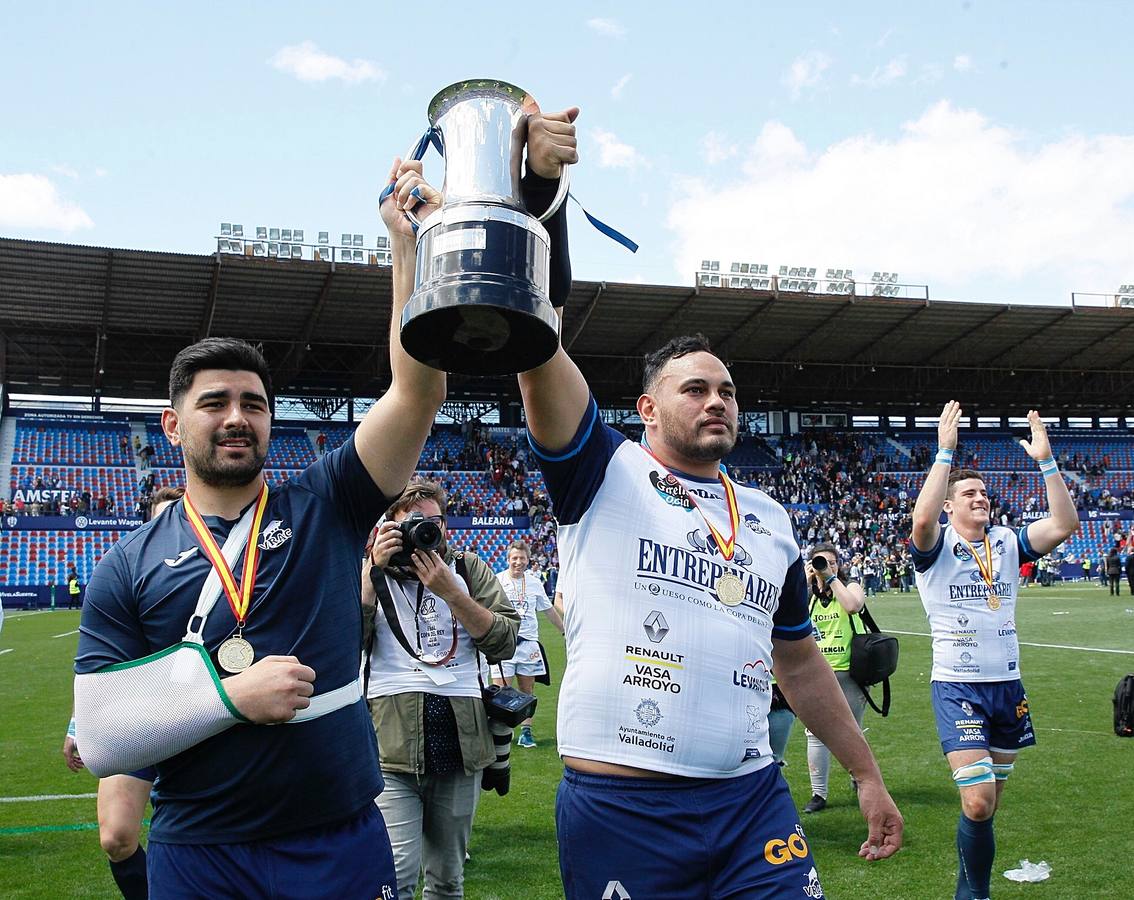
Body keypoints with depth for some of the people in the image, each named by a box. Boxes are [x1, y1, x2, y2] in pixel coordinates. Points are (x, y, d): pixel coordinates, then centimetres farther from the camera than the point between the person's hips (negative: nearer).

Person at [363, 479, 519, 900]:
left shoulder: (469, 569, 11)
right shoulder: (368, 569, 9)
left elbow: (504, 642, 0)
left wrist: (449, 592, -10)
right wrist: (375, 570, -11)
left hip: (461, 738, 2)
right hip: (391, 737, -2)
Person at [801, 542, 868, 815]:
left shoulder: (850, 586, 2)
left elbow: (853, 606, -21)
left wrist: (831, 577, -15)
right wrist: (806, 582, -10)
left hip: (849, 672, -2)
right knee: (816, 733, -4)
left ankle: (859, 779, 34)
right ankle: (818, 794, 2)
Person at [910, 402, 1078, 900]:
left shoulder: (1007, 543, 7)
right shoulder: (936, 547, -5)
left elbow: (1064, 524, -8)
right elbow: (921, 518, -29)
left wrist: (1045, 460, -14)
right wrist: (946, 451, -27)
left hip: (1008, 685, 5)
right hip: (958, 687, -5)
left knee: (989, 803, 12)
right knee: (977, 802, -15)